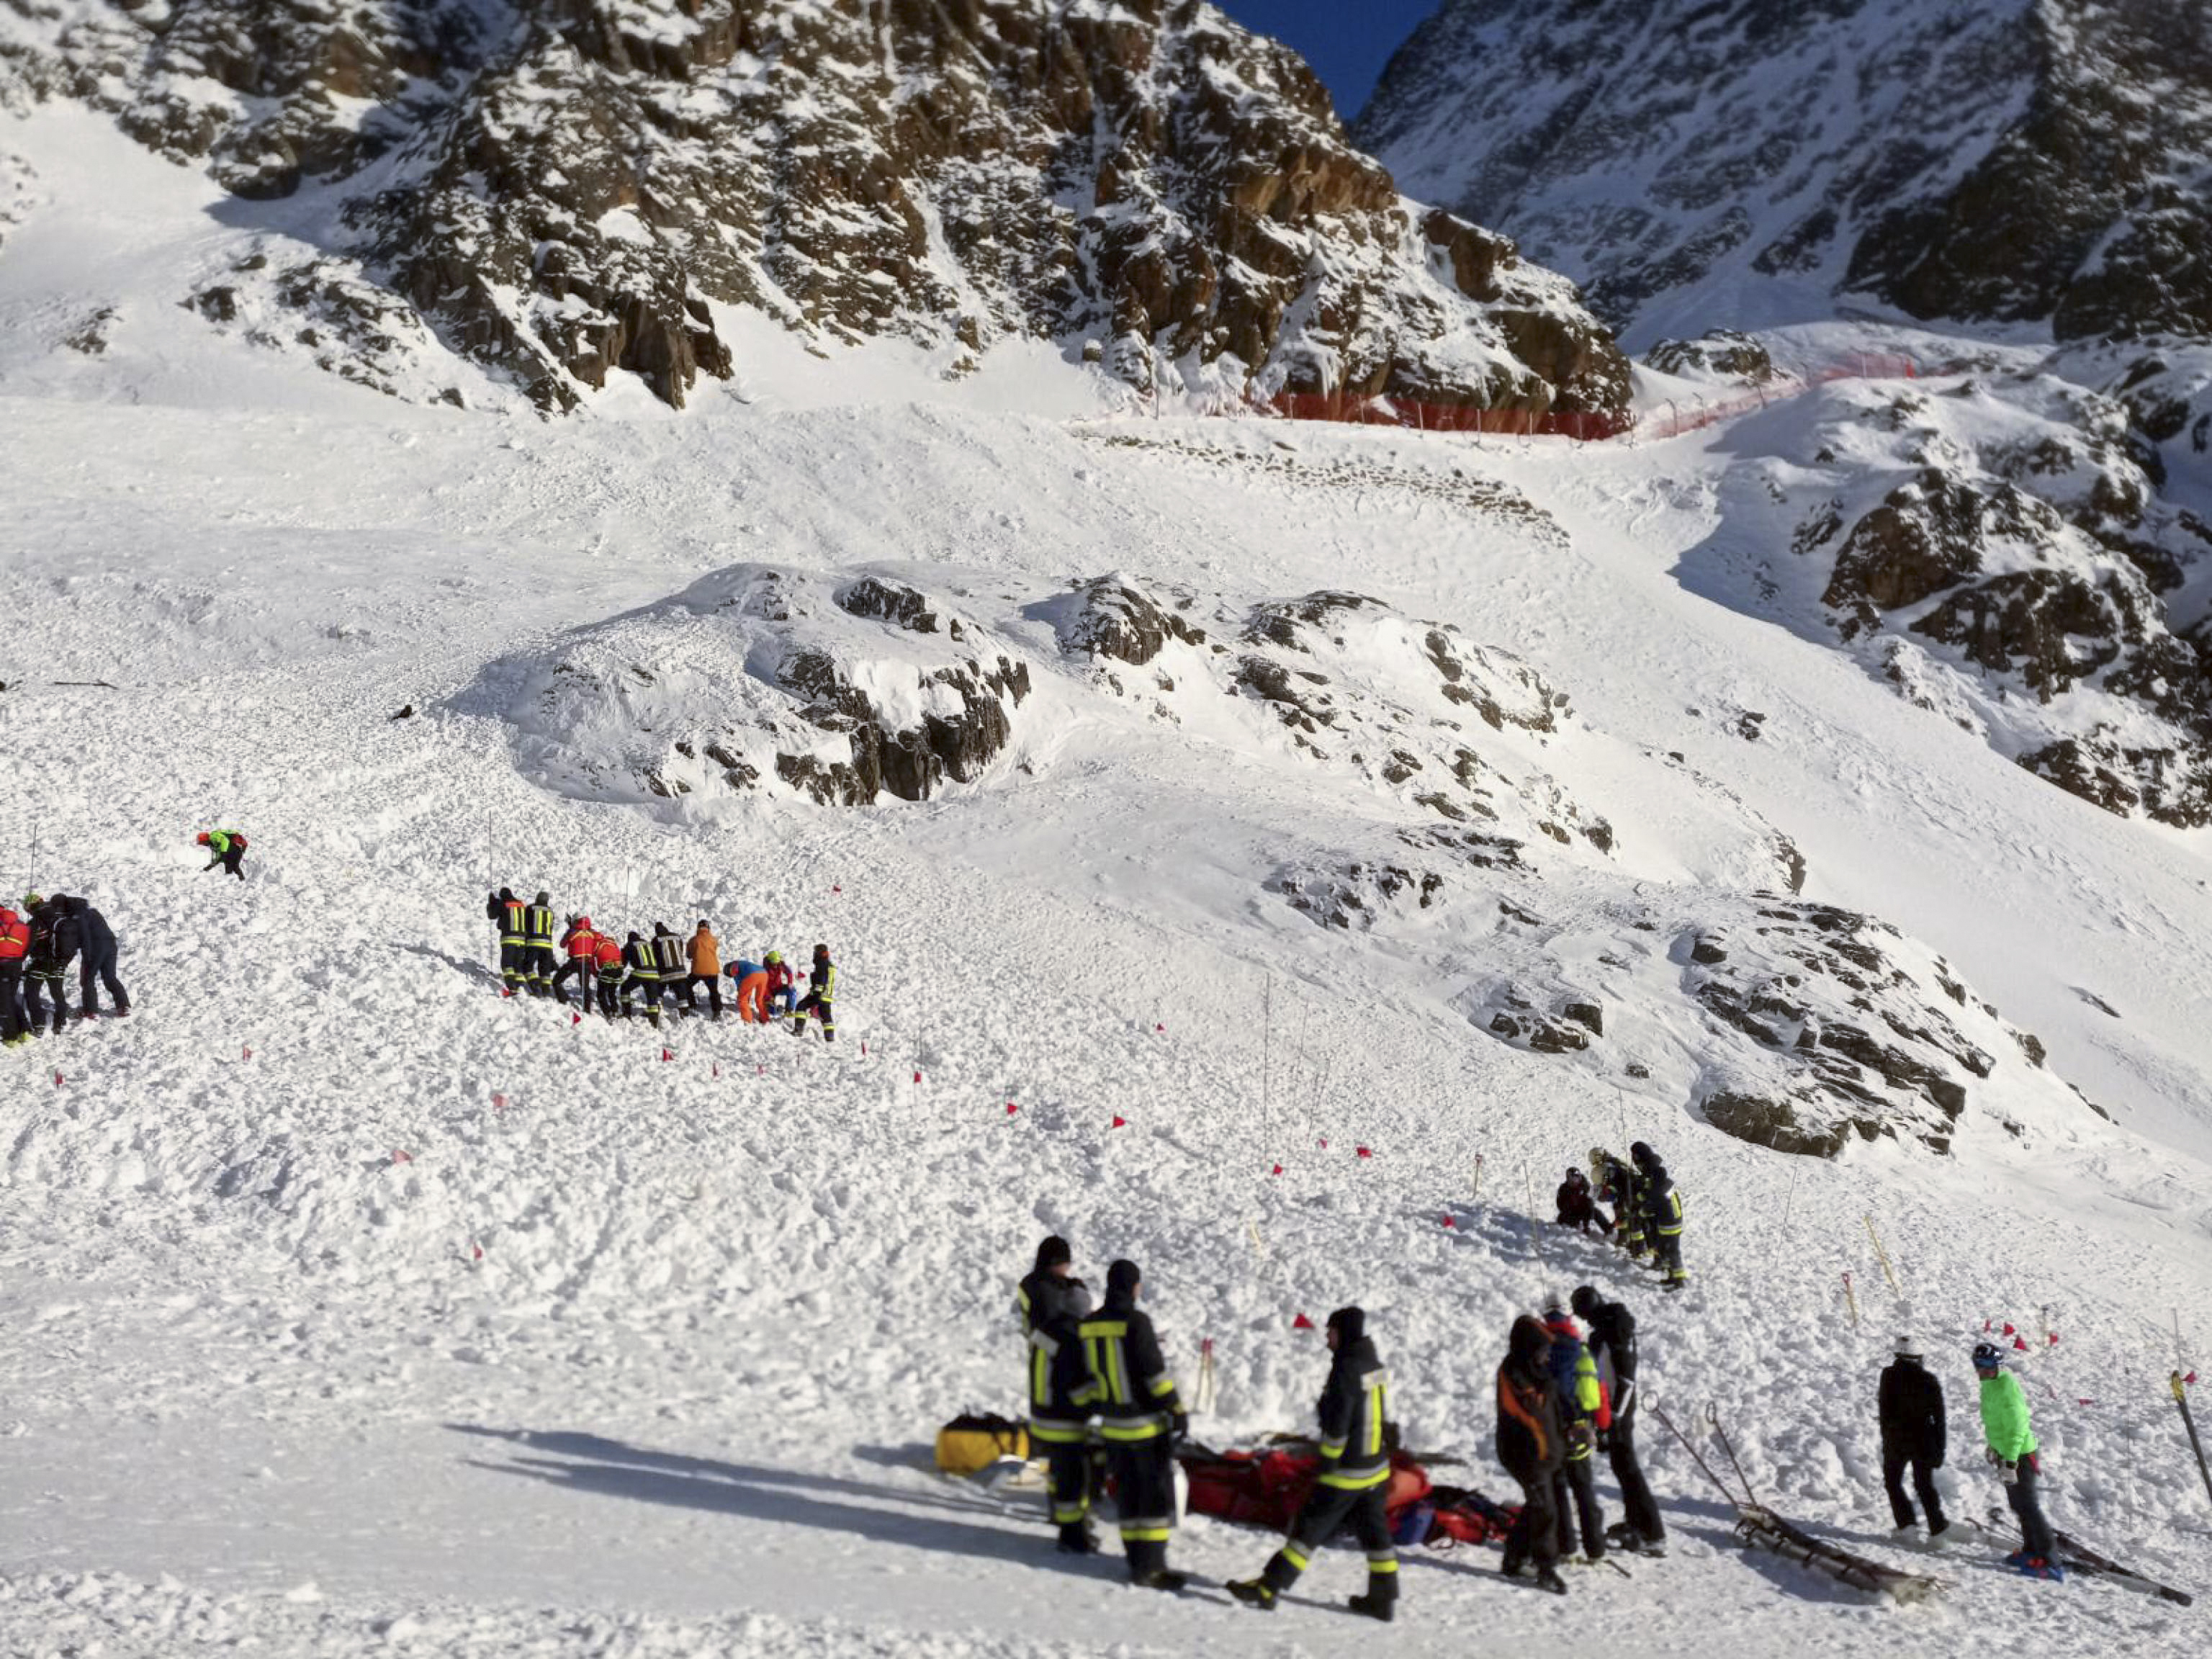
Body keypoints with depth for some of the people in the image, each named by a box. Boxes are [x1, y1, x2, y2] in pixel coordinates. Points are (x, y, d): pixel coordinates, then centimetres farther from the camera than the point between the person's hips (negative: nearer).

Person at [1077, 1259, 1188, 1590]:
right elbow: (1156, 1374, -17)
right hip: (1148, 1425, -6)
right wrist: (1178, 1410, -10)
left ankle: (1138, 1561, 17)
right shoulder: (1136, 1321, -17)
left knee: (1129, 1494, 14)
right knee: (1157, 1493, 1)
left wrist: (1090, 1408, 23)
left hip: (1113, 1426, 7)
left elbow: (1084, 1377, 10)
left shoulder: (1088, 1326, 3)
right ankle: (1149, 1568, 0)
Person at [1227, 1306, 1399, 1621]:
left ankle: (1268, 1590, 2)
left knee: (1308, 1529, -3)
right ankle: (1384, 1598, 17)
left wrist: (1326, 1463, -11)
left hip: (1346, 1472, -8)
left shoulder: (1346, 1371, -19)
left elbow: (1337, 1425, -20)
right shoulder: (1376, 1367, 6)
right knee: (1374, 1532, 13)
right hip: (1377, 1468, 8)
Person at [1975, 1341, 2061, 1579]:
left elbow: (2017, 1428, -25)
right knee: (2018, 1504, 18)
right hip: (2006, 1452, 10)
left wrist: (2010, 1461, -26)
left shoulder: (2006, 1389, -24)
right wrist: (1994, 1446, 27)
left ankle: (2049, 1561, -2)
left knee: (2028, 1506, -6)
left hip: (2020, 1453, -10)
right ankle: (2032, 1549, 31)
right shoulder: (1990, 1384, 6)